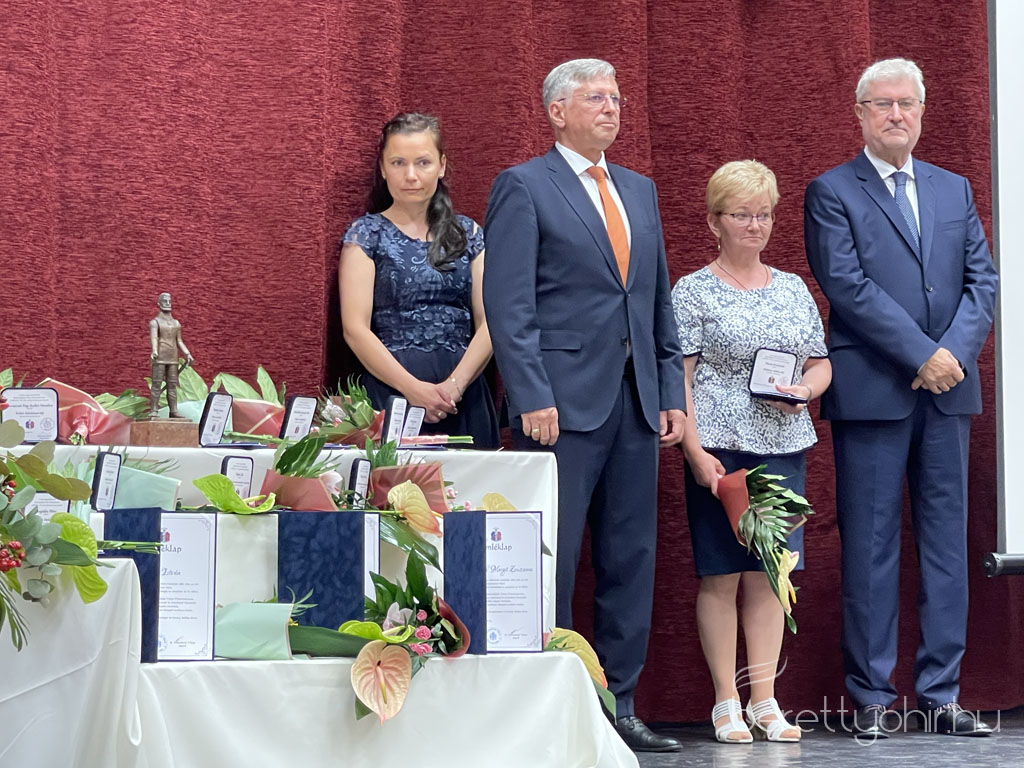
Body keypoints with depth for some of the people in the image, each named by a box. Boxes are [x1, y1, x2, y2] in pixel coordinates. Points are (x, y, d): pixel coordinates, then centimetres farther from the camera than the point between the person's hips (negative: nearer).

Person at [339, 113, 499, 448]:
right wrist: (414, 389, -15)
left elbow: (489, 322, 4)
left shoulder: (469, 234, 13)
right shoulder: (367, 234, 5)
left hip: (465, 398, 3)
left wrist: (456, 384, -12)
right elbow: (355, 328, -4)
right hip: (391, 391, -3)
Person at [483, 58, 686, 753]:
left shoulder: (639, 191, 18)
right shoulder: (524, 188, -2)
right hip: (564, 402, -6)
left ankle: (618, 706, 13)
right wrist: (533, 398, -17)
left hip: (635, 402, 6)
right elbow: (509, 305, -9)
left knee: (631, 560, 7)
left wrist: (672, 390, 12)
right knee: (551, 562, -4)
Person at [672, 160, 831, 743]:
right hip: (721, 448, -4)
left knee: (769, 574, 5)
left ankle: (765, 699, 11)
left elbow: (821, 365, 18)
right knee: (721, 575, 0)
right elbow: (677, 378, -5)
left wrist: (804, 389, -5)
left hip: (783, 446, 4)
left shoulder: (794, 289, 13)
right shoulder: (694, 292, 0)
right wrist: (695, 451, -14)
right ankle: (727, 703, 6)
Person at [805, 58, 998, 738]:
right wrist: (923, 356, -15)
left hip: (948, 388, 4)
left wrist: (956, 352, -9)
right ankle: (872, 696, 4)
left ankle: (942, 694, 9)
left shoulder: (955, 191, 15)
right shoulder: (831, 193, 1)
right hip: (872, 393, -4)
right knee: (870, 546, -1)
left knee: (947, 541, 4)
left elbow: (983, 280, 9)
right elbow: (848, 286, -9)